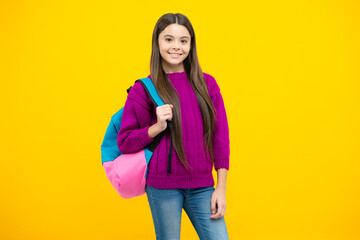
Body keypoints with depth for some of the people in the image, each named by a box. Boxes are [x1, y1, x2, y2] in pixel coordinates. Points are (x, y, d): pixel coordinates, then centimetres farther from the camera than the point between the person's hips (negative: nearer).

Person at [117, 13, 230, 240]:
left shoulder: (207, 84, 4)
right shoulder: (143, 90, -2)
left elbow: (220, 136, 5)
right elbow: (125, 142, 0)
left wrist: (221, 188, 2)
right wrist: (157, 127, -17)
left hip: (202, 186, 2)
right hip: (162, 185, -2)